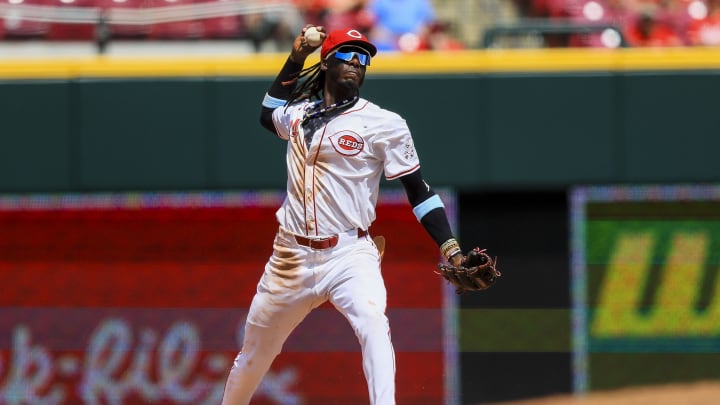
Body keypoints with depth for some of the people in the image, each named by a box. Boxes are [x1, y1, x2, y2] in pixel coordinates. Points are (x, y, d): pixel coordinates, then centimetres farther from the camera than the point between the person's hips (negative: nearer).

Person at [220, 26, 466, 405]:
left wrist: (449, 247, -15)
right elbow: (268, 114, 35)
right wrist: (295, 60, 23)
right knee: (253, 355, 14)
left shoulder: (384, 124, -4)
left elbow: (418, 190, -4)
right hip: (291, 256, 5)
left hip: (349, 255, -5)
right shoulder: (299, 114, 10)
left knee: (373, 325, -32)